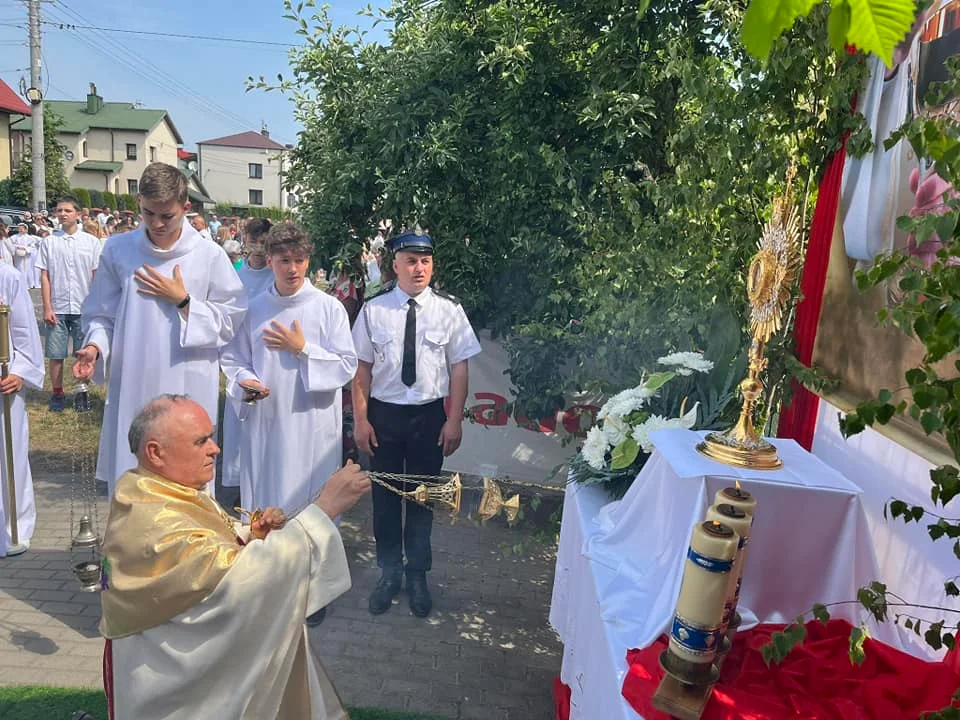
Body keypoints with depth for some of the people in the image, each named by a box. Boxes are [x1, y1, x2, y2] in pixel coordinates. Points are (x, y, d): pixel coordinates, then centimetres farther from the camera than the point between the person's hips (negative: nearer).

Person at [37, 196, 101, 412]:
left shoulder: (91, 242, 0)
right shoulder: (49, 242, 1)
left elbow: (97, 276, 3)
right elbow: (44, 276, 2)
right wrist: (47, 307, -4)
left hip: (84, 308, 0)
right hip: (57, 308, 1)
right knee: (56, 354, 6)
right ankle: (57, 393, 19)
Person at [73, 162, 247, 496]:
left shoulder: (209, 255, -3)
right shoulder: (118, 250, 3)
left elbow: (230, 320, -1)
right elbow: (102, 314, 10)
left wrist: (183, 301, -9)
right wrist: (94, 346, -8)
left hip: (189, 390, -2)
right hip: (131, 388, 2)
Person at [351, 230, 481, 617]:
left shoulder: (449, 310, -5)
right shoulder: (373, 310, -4)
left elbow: (459, 368, -4)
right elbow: (363, 367, -2)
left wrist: (454, 421, -7)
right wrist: (361, 419, -4)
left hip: (430, 415, 0)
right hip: (383, 413, 1)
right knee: (385, 496, 13)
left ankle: (417, 576, 35)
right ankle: (389, 573, 35)